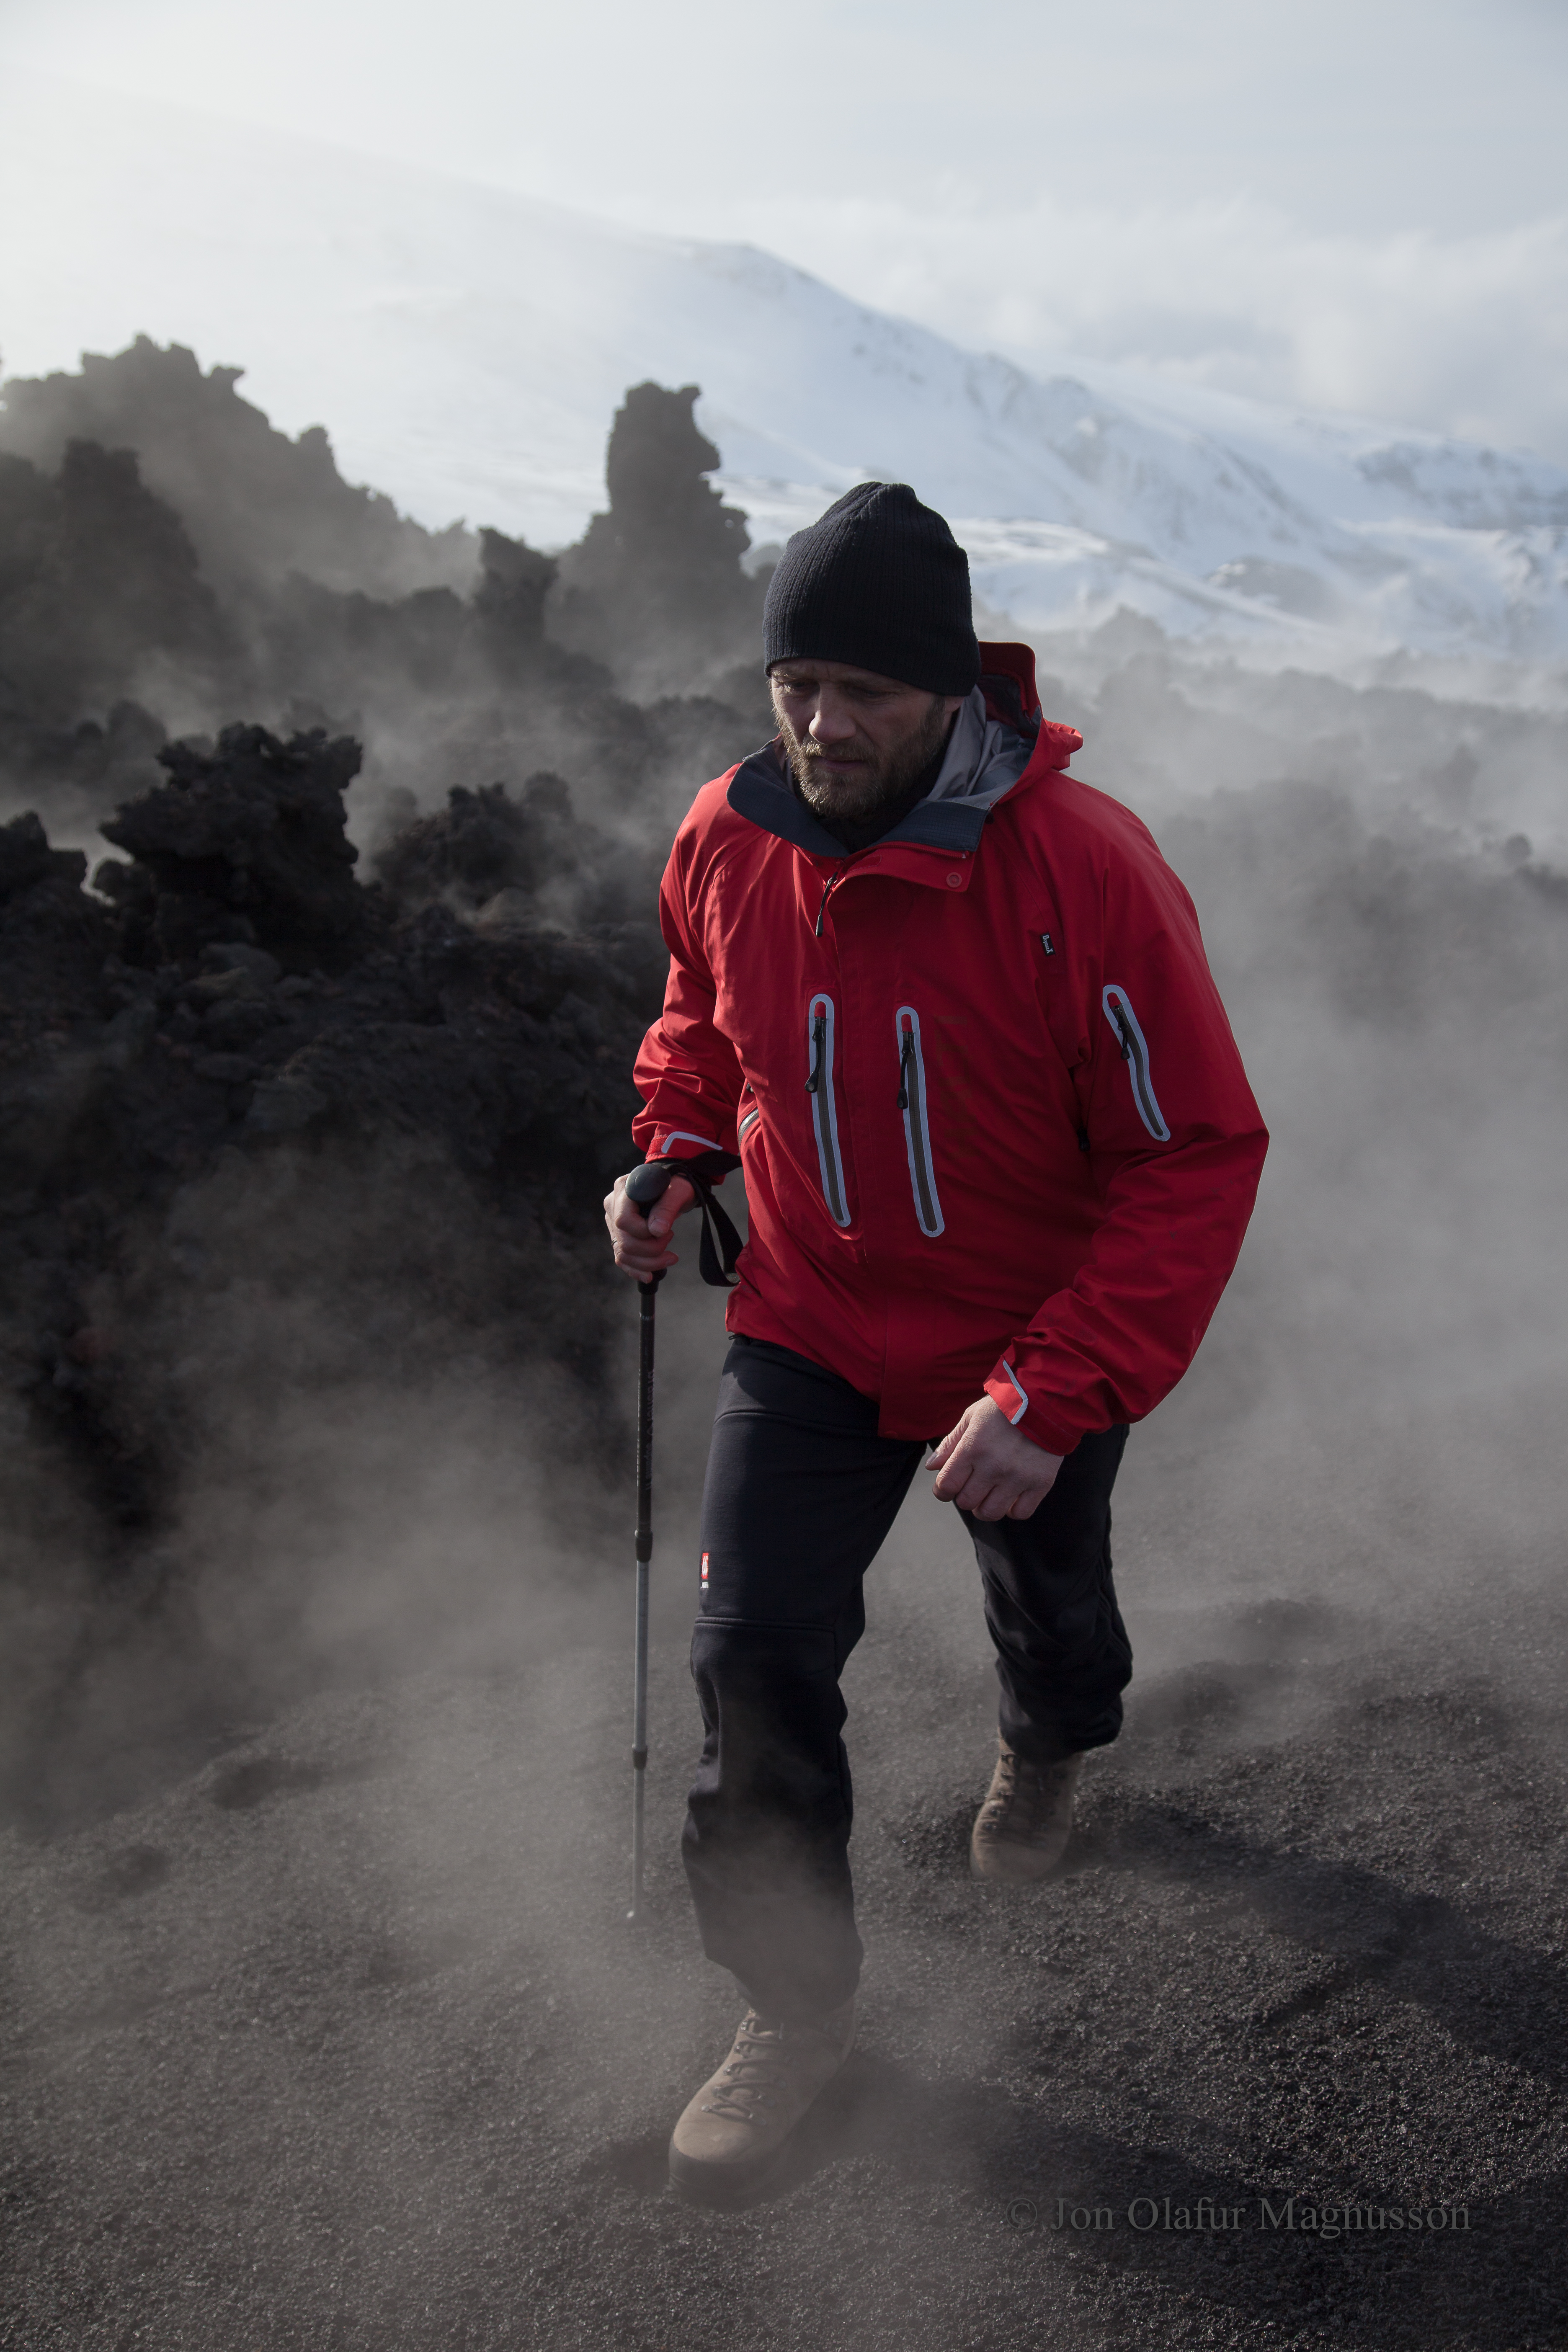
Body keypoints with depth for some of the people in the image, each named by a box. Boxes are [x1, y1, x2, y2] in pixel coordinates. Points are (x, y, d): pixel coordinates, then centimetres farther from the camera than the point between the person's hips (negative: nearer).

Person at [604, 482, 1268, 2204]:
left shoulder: (1085, 872, -29)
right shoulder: (727, 839, -13)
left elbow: (1197, 1157, -24)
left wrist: (1055, 1396, -31)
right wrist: (676, 1155, -10)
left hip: (1036, 1352, -2)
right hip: (807, 1322, 3)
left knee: (1046, 1605, 23)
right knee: (754, 1650, -6)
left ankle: (1047, 1750, 62)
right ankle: (795, 2006, 16)